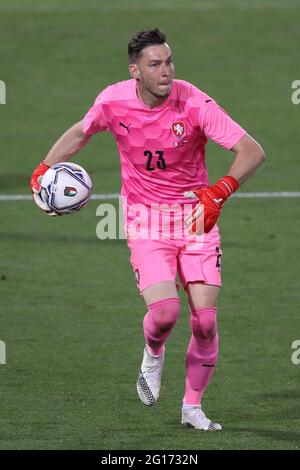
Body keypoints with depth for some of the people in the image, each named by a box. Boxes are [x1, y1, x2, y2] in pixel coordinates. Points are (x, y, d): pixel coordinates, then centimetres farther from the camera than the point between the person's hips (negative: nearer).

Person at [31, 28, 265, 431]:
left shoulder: (194, 103, -18)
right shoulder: (113, 102, -10)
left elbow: (252, 151, -20)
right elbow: (81, 132, 14)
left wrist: (221, 191, -35)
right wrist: (44, 169, 5)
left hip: (196, 216, 0)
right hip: (146, 219, 0)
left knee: (205, 318, -6)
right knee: (164, 310, -20)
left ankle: (193, 406, 15)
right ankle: (153, 353, 17)